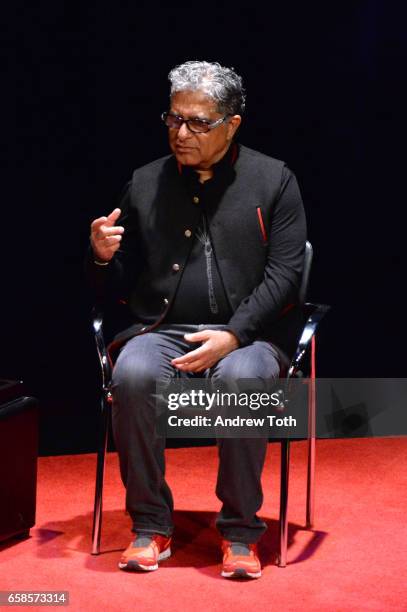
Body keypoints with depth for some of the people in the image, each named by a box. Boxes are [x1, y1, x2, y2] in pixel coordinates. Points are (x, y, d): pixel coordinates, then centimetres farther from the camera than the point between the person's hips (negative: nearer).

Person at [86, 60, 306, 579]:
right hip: (163, 331, 2)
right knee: (133, 374, -31)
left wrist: (233, 336, -18)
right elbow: (115, 286, 16)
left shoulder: (273, 180, 5)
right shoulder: (145, 184, 12)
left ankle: (240, 532, -21)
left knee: (240, 380, -36)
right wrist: (102, 256, -8)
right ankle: (150, 527, -18)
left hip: (248, 335, -2)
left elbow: (283, 274, -4)